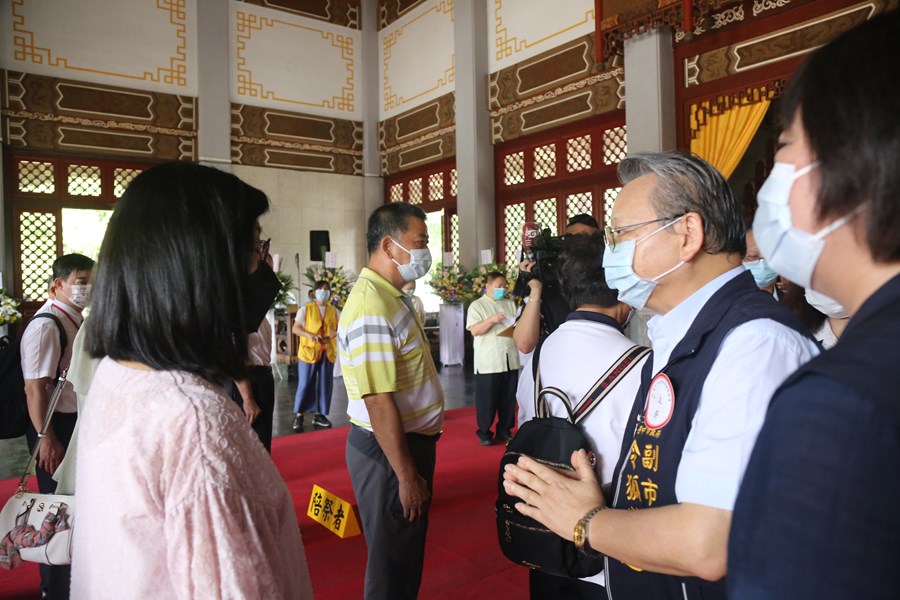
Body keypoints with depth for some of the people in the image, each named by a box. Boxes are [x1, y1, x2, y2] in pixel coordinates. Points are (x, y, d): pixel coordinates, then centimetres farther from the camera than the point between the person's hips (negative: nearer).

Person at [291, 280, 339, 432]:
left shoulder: (334, 311, 9)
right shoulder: (306, 309, 1)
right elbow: (295, 328, -4)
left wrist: (336, 332, -14)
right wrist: (309, 335, -22)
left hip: (327, 352, 3)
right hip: (309, 351, -3)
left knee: (325, 384, 6)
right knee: (305, 384, -2)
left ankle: (319, 415, 17)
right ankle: (299, 416, 6)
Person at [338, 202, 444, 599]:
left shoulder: (392, 297, 8)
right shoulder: (372, 308, -24)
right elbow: (379, 403, -26)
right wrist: (406, 475, -20)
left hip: (409, 441, 9)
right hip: (388, 450, -9)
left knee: (407, 555, 25)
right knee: (393, 565, 10)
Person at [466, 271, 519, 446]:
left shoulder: (510, 304, 14)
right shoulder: (477, 305, -1)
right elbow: (475, 331, -11)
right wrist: (492, 320, -23)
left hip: (510, 360, 5)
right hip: (488, 362, -5)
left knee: (508, 398, 11)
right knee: (487, 399, 2)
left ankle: (504, 430, 24)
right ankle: (484, 433, 14)